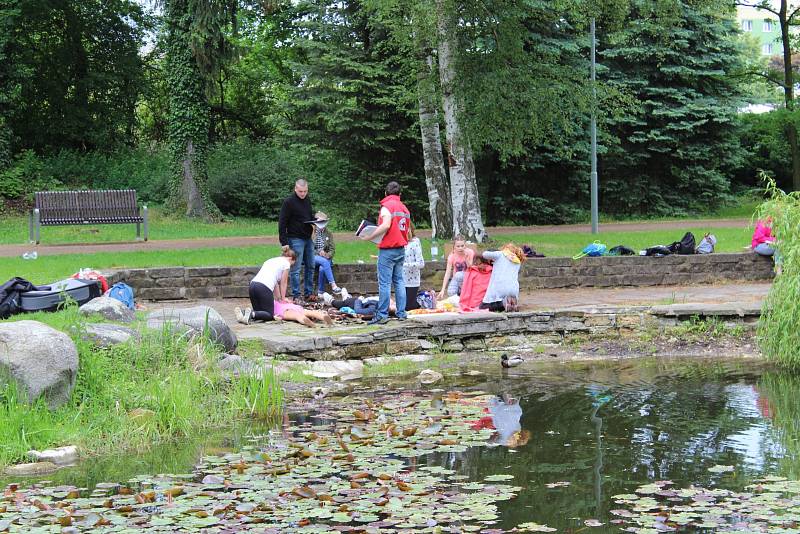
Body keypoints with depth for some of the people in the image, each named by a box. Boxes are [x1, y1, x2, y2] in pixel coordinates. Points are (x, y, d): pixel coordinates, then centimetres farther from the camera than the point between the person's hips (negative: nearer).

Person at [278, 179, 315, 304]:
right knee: (295, 269, -5)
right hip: (295, 239, -7)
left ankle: (308, 293, 20)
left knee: (310, 267, 11)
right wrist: (284, 242, -16)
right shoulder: (289, 202, -12)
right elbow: (282, 223, -12)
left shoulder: (307, 200, 10)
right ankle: (296, 296, 0)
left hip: (308, 238, 8)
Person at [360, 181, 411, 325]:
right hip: (401, 249, 7)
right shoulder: (404, 208, 13)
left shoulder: (387, 206, -10)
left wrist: (370, 236, -18)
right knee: (398, 281, 12)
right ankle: (401, 313, 10)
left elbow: (385, 225, -24)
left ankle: (382, 314, -8)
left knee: (384, 283, -6)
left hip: (388, 249, -7)